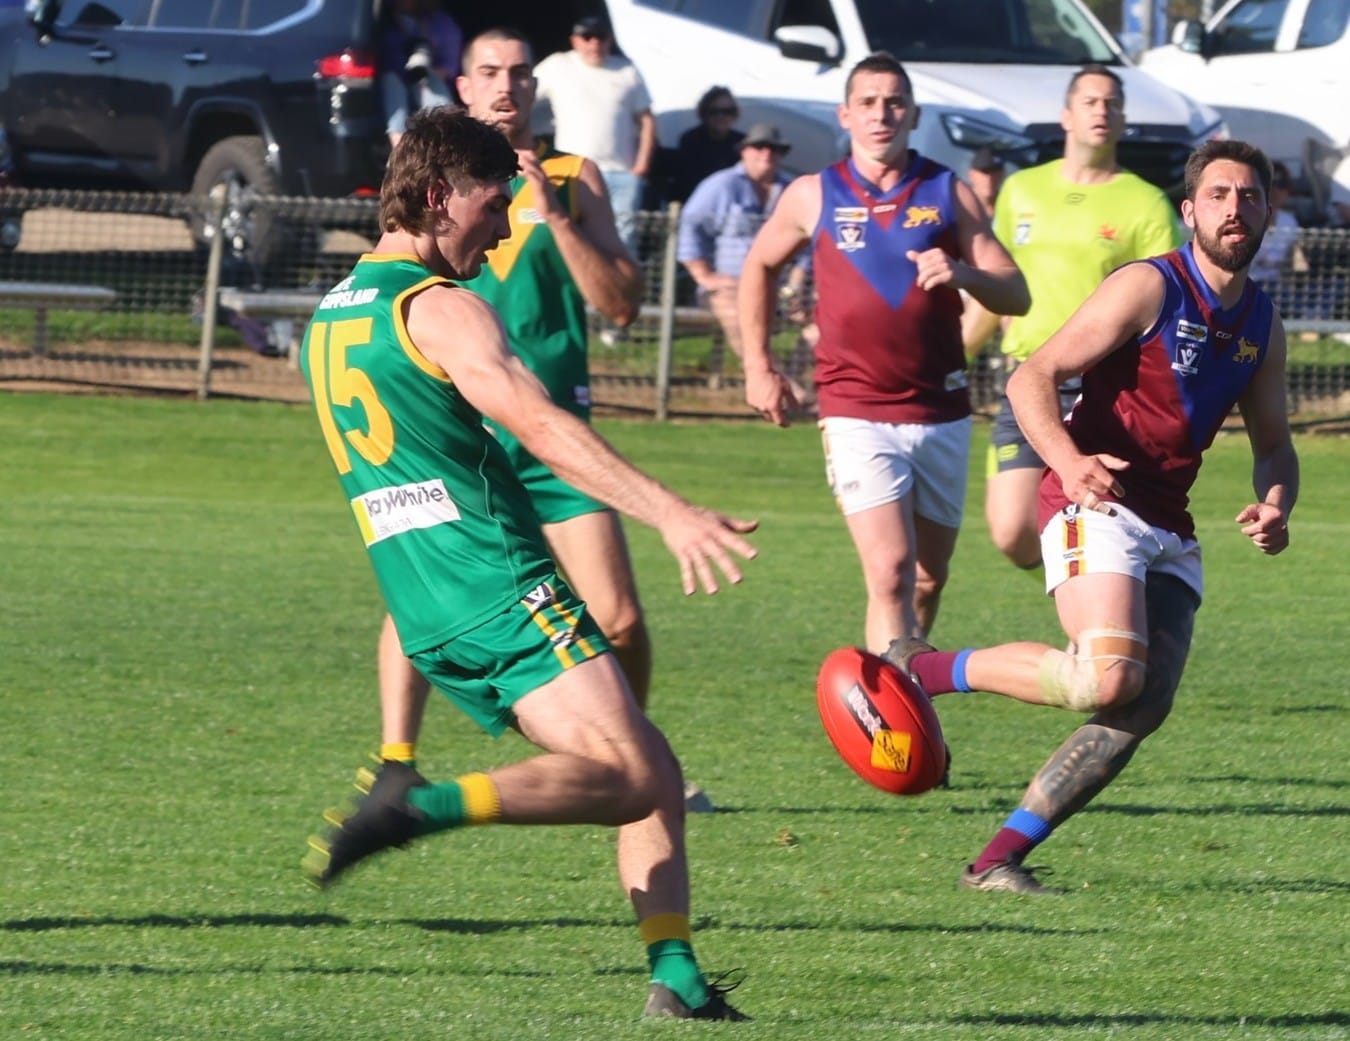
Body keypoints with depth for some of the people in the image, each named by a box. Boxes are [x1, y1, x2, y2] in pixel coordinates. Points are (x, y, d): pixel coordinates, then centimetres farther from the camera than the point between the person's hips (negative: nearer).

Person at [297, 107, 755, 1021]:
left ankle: (675, 976, -2)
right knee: (629, 773, -20)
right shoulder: (438, 308, -8)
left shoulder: (332, 316, 20)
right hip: (501, 588, -9)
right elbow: (540, 426, -21)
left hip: (427, 615, 9)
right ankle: (425, 805, -32)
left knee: (654, 775, 10)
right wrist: (670, 513, -29)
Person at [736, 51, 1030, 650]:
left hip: (941, 414, 3)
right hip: (857, 414, -3)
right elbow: (759, 267, 20)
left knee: (928, 578, 12)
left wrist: (963, 273, -21)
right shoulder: (813, 196, 3)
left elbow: (1015, 295, 0)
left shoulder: (949, 194, 4)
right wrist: (757, 366, 14)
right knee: (891, 574, -17)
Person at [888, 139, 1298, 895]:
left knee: (1146, 708, -8)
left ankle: (999, 860, -2)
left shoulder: (1263, 324, 14)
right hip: (1097, 508, -7)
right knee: (1110, 680, -27)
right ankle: (919, 669, -9)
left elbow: (1274, 443, 24)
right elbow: (1032, 379, -11)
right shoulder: (1148, 289, -7)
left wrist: (1275, 507, 1)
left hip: (1171, 533, 7)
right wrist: (1067, 460, -30)